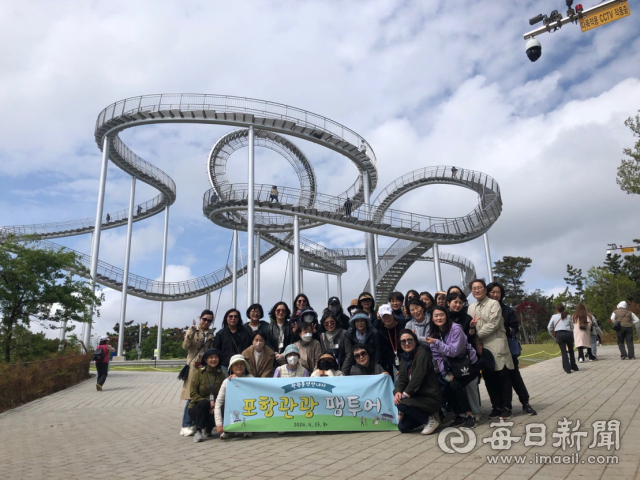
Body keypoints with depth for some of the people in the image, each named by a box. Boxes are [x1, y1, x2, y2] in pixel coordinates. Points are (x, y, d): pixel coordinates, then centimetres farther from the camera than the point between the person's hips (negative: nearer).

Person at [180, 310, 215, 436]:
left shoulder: (211, 334, 12)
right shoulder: (192, 331, 3)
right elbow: (185, 346, -10)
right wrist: (190, 333, -22)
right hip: (194, 367, -4)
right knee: (192, 396, -7)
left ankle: (196, 423, 14)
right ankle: (187, 425, 1)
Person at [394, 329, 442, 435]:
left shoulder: (422, 353, -17)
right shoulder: (404, 357, 8)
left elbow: (417, 378, -24)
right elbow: (401, 378, -1)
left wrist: (404, 395, -24)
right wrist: (398, 392, -20)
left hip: (431, 398, -8)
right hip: (417, 397, 8)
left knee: (402, 404, -29)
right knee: (403, 427, 2)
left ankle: (431, 419, -7)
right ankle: (428, 415, 20)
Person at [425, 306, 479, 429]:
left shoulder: (455, 329, -20)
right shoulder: (434, 334, -1)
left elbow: (454, 351, -26)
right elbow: (437, 356, -1)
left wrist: (436, 342, -33)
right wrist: (445, 373, -10)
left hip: (469, 363, -6)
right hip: (453, 366, 6)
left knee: (455, 385, -23)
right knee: (447, 387, -11)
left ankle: (470, 416, -10)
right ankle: (460, 415, 10)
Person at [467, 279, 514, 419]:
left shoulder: (494, 304, -2)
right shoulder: (471, 308, 14)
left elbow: (493, 325, -12)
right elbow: (471, 328, 12)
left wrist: (477, 334, -12)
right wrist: (471, 326, -12)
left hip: (497, 345, -5)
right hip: (482, 347, 5)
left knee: (503, 377, 2)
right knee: (489, 378, 8)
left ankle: (506, 407, 11)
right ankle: (496, 406, 18)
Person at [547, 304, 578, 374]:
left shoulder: (554, 316, 5)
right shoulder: (568, 316, 10)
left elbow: (549, 327, 3)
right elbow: (572, 327, 9)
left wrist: (553, 336, 13)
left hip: (559, 334, -2)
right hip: (568, 333, 2)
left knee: (564, 351, 0)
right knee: (571, 350, 17)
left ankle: (567, 368, -5)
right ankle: (574, 367, 23)